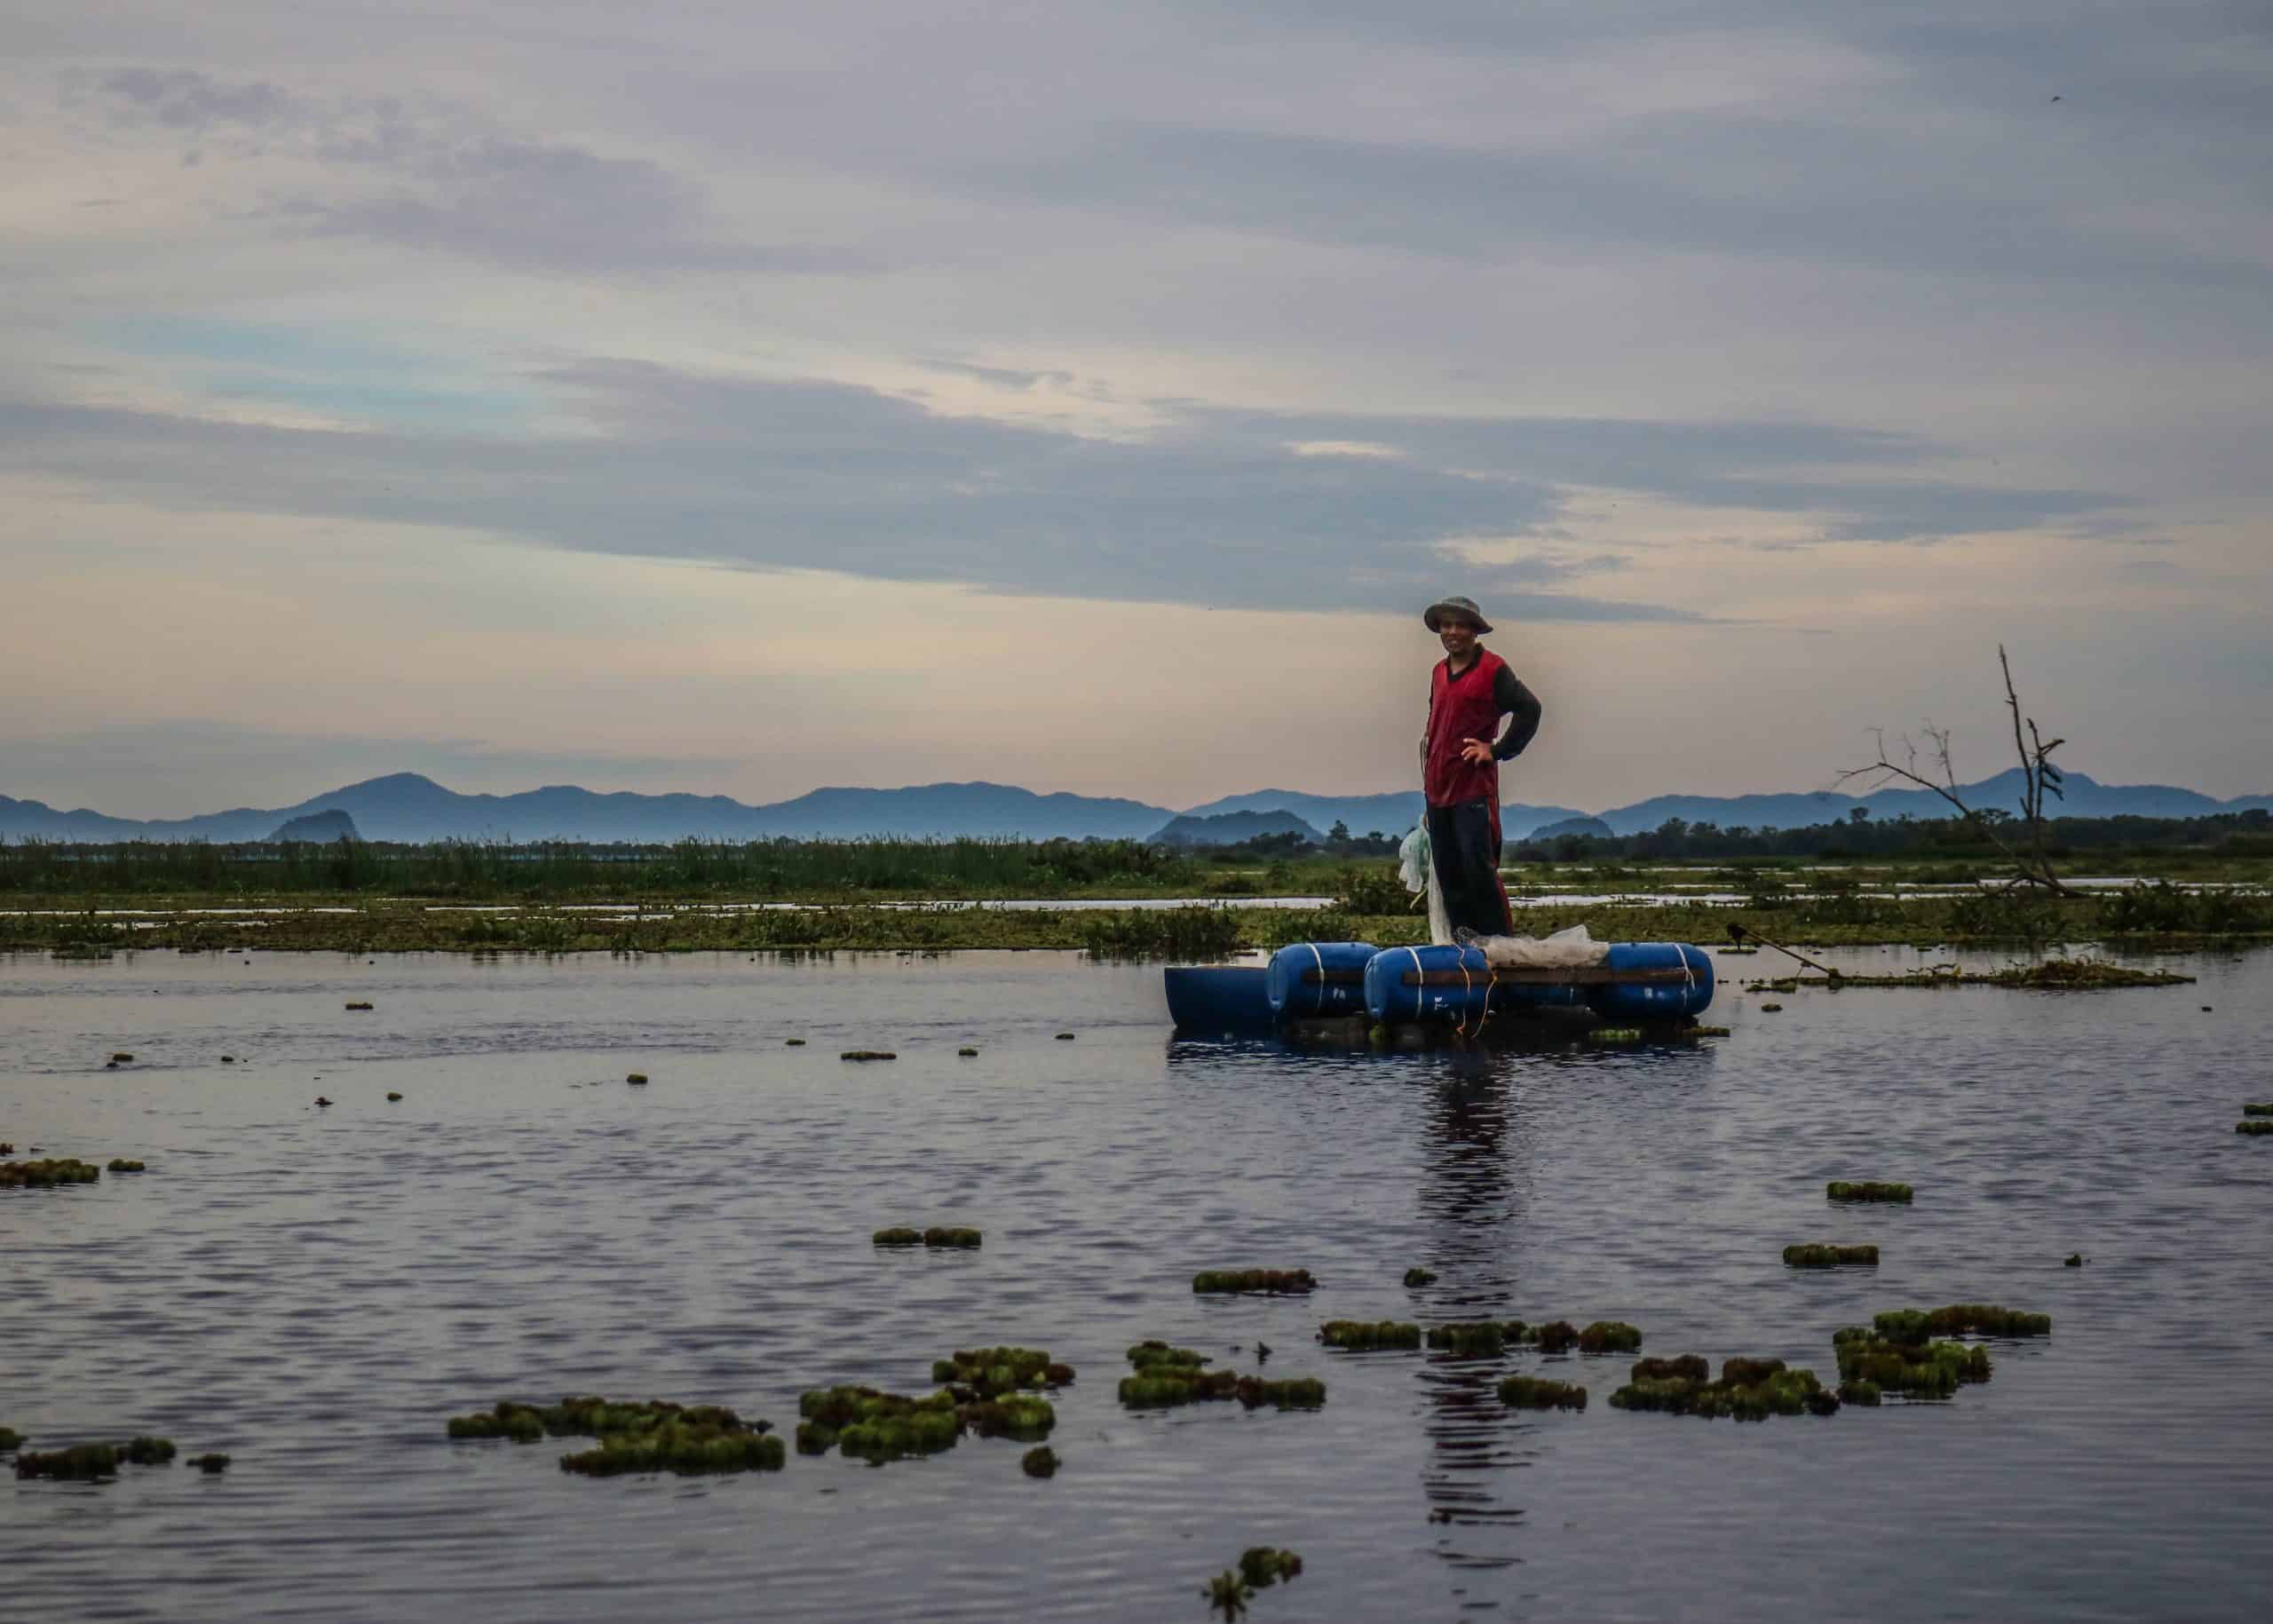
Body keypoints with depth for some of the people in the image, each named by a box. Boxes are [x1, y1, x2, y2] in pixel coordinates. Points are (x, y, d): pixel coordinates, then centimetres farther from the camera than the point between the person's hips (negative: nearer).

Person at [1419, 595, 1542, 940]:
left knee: (1478, 868, -13)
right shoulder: (1439, 671, 15)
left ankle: (1500, 941, -7)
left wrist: (1498, 751, -9)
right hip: (1437, 785, 7)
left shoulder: (1492, 668, -6)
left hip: (1473, 786, -7)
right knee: (1448, 872, 7)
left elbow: (1529, 709, -9)